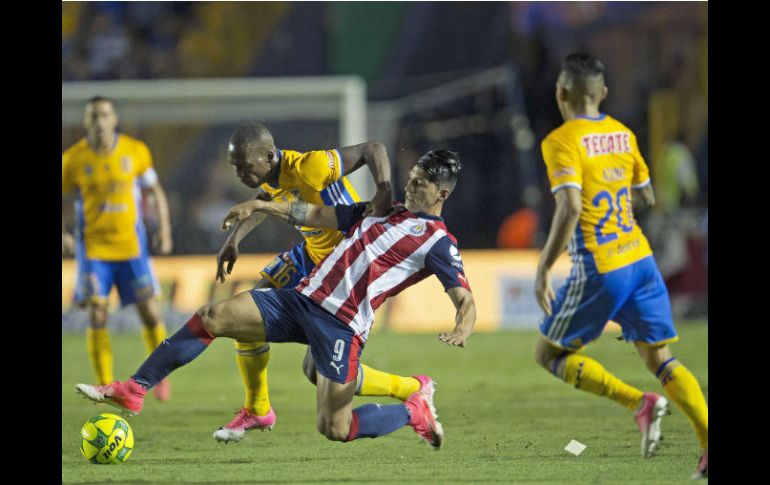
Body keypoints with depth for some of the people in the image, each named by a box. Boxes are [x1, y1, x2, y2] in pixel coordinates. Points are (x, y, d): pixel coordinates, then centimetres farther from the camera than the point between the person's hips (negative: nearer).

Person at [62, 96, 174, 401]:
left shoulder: (136, 151, -2)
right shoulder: (72, 159, -5)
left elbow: (154, 191, 11)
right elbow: (61, 201, 5)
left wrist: (164, 230, 2)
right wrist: (63, 235, -12)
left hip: (132, 245, 1)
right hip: (93, 247, -1)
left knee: (151, 313, -2)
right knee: (97, 316, -9)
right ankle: (105, 386, 0)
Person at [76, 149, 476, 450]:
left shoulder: (438, 243, -2)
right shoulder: (379, 211, 19)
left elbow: (465, 300, -11)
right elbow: (315, 215, 26)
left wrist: (461, 329, -33)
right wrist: (260, 206, 17)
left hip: (341, 326, -7)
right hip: (301, 299, 7)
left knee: (335, 431, -9)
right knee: (211, 317, -8)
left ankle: (415, 410, 19)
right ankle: (133, 391, -3)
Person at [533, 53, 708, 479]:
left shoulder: (561, 141, -11)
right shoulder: (623, 134, 10)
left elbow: (570, 209, -22)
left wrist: (543, 271, -18)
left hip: (599, 271, -6)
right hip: (641, 260, 6)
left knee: (549, 354, 8)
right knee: (659, 358, 9)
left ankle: (639, 402, -9)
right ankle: (709, 442, -9)